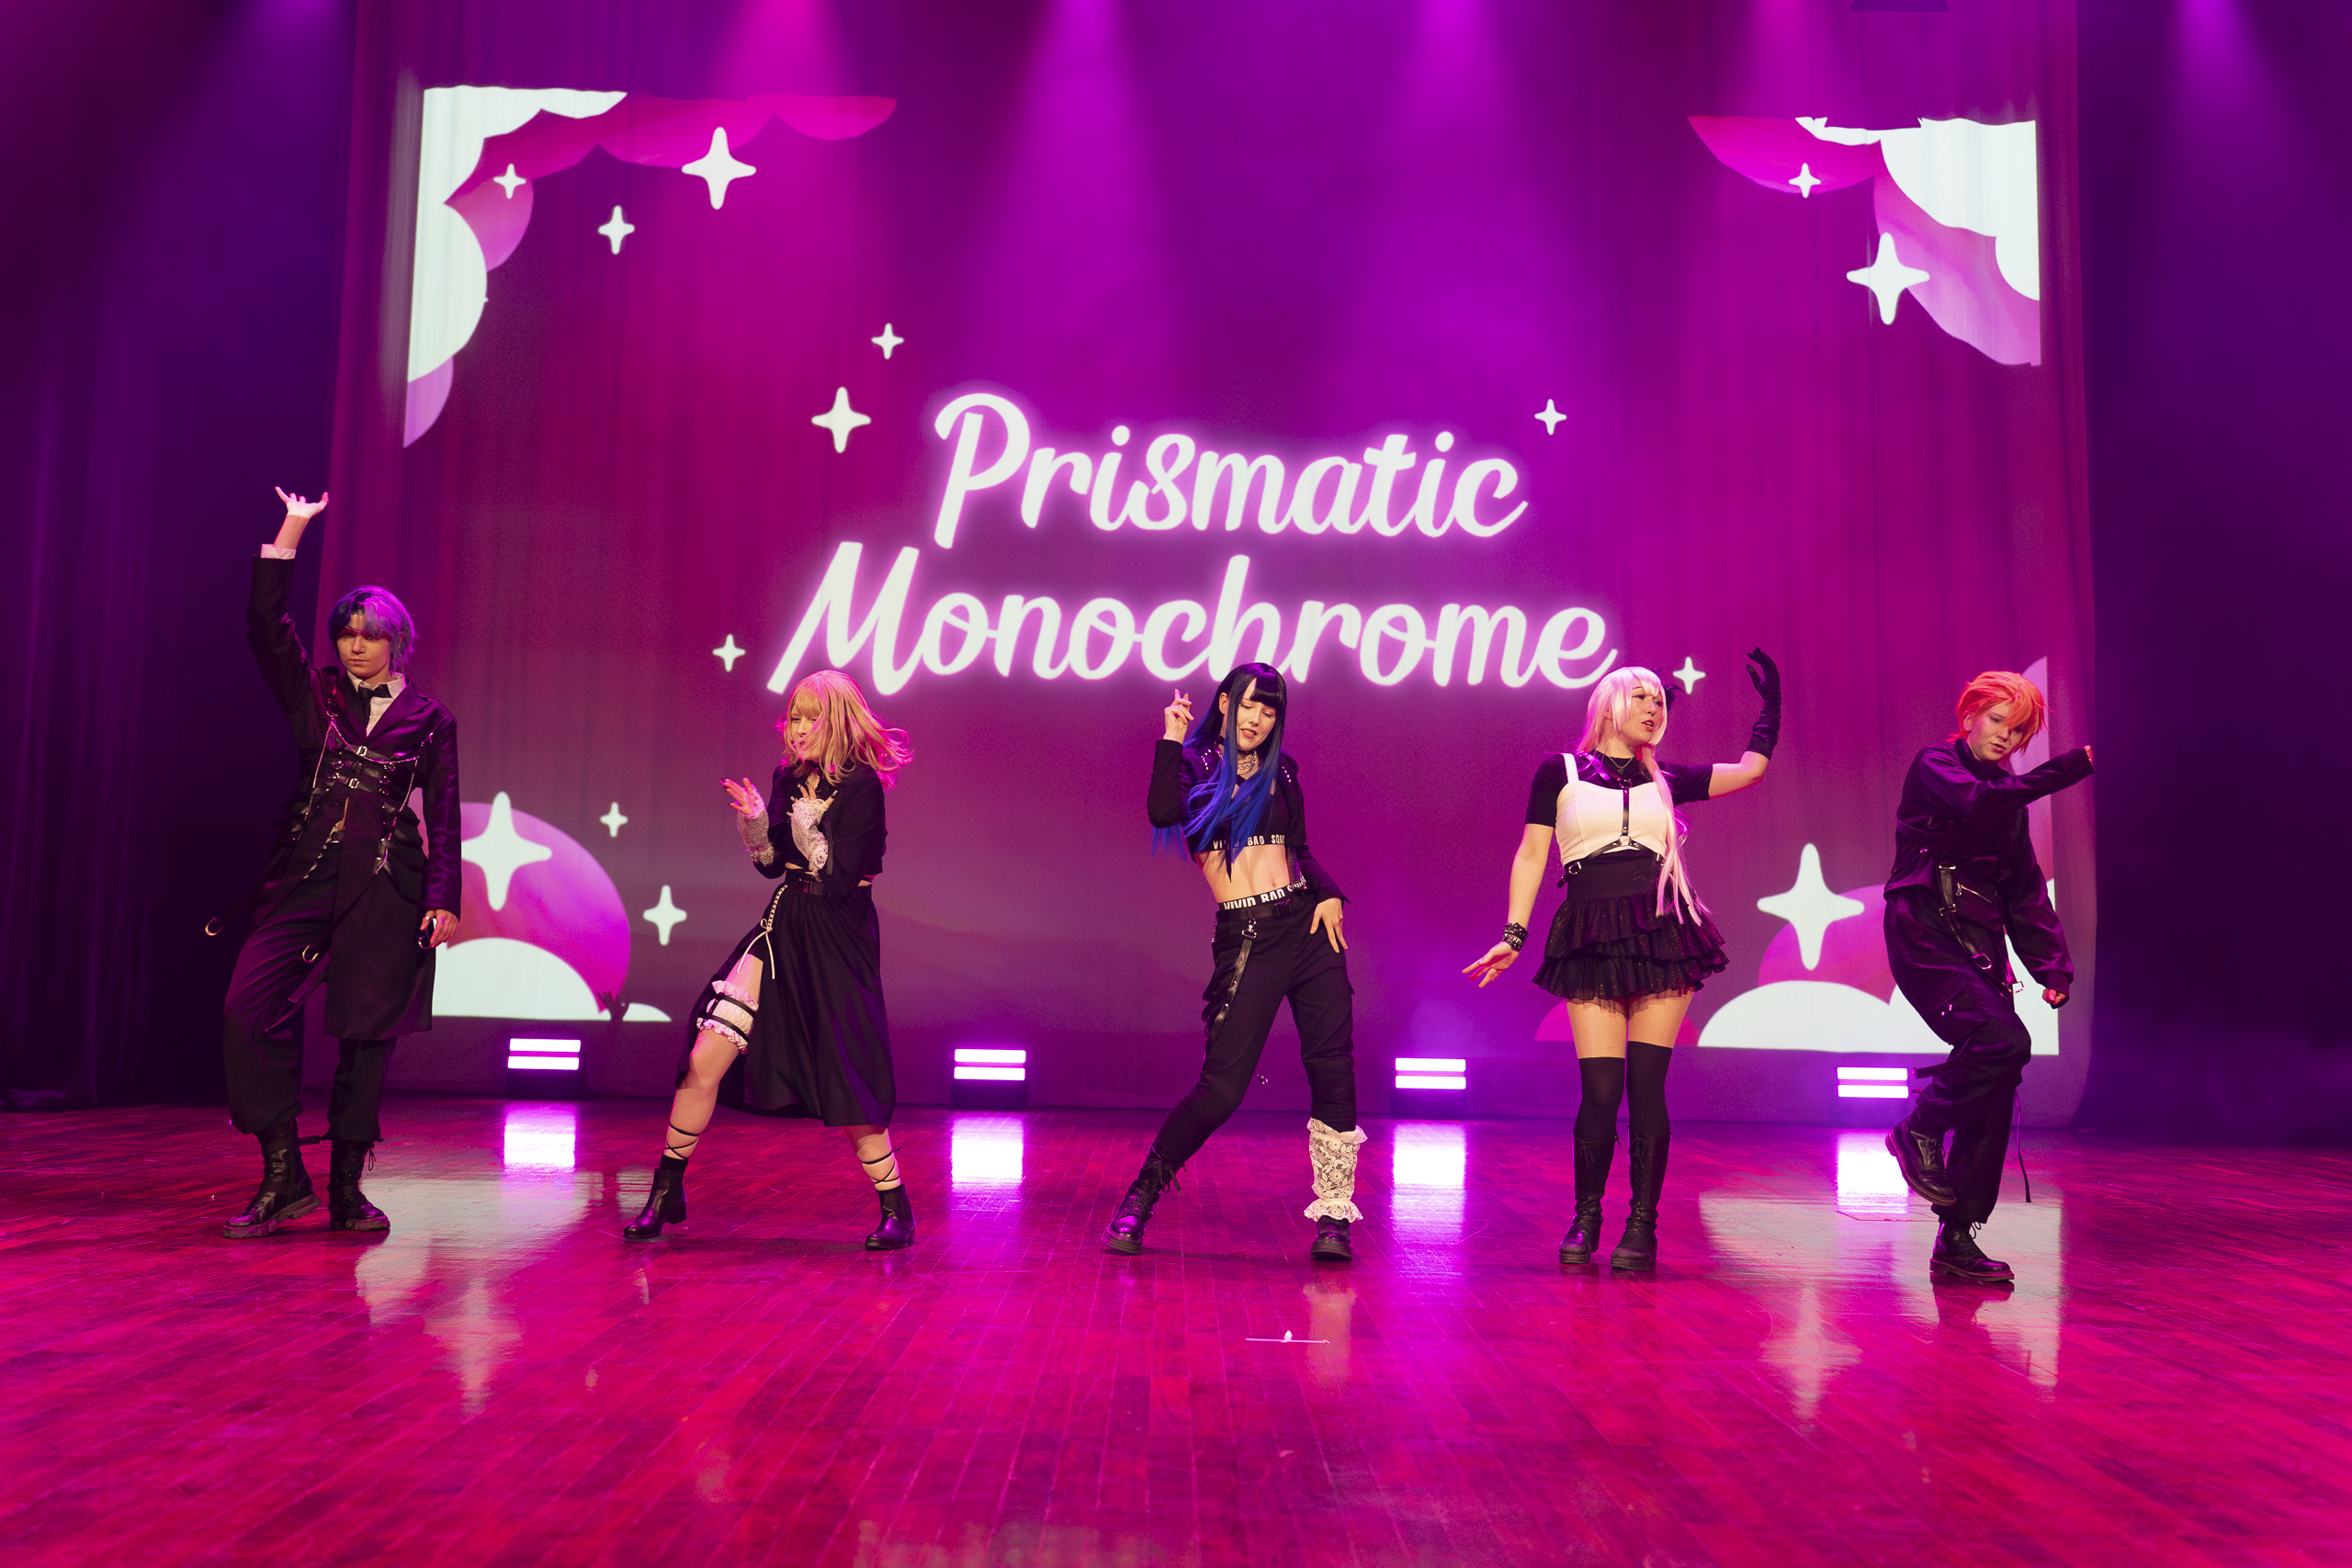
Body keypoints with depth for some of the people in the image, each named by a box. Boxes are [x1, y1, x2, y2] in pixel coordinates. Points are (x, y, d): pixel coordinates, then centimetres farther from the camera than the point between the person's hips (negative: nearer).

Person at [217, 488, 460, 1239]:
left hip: (386, 891, -2)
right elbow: (265, 624, 1)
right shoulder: (314, 694, 13)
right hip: (305, 878, 2)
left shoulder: (429, 719, 8)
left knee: (367, 1033, 0)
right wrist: (291, 532, -2)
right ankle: (283, 1176, -4)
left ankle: (346, 1189, 12)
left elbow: (442, 817, 5)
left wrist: (444, 900, -3)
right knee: (249, 1008, -13)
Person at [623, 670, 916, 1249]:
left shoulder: (861, 786, -12)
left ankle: (896, 1211, 13)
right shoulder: (789, 778, 8)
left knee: (845, 1084, -4)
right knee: (704, 1059, -1)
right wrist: (754, 816, -4)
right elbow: (771, 863, 11)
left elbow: (840, 879, -16)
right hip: (782, 929, 6)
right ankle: (666, 1193, 16)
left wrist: (807, 821, -17)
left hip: (836, 944, -6)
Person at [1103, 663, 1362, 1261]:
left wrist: (1329, 894, 4)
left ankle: (1333, 1214, 7)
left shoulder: (1280, 769, 15)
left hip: (1307, 926, 4)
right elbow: (1162, 814, -18)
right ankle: (1139, 1199, 11)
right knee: (1222, 1086, -7)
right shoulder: (1194, 766, 3)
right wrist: (1172, 740, -13)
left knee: (1332, 1067, -4)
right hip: (1245, 939, -4)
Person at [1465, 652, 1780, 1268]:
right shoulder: (1559, 772, 9)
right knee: (1601, 1089, -7)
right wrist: (1512, 935, -1)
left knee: (1647, 1085, -4)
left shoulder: (1666, 780, 16)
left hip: (1662, 936, 2)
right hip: (1593, 939, -2)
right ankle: (1585, 1217, 13)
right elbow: (1531, 856, 6)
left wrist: (1770, 703, 16)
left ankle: (1642, 1224, 7)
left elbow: (1749, 769, 17)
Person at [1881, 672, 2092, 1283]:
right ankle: (1919, 1130, -2)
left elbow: (2025, 890, 18)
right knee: (2003, 1040, -28)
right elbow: (1979, 803, -22)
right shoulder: (1934, 767, 0)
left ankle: (1956, 1241, 5)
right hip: (1925, 936, -7)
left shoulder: (2009, 796, 19)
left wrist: (2052, 964, 8)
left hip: (1981, 945, 7)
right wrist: (2075, 766, -22)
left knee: (1996, 1084, -2)